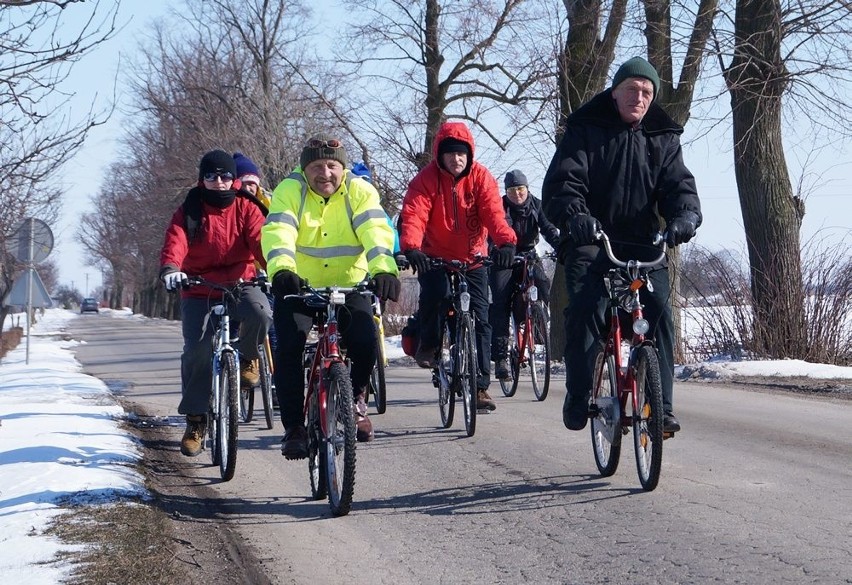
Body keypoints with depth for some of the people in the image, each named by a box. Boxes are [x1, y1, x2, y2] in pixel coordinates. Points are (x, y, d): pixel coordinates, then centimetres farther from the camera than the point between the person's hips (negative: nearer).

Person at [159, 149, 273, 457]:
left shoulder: (246, 209, 2)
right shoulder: (189, 211, 1)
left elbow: (261, 240, -14)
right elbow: (175, 242, -16)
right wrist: (170, 269, -39)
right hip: (198, 292, 0)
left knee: (259, 313, -34)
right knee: (197, 349, -17)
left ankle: (247, 357, 0)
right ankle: (195, 420, 0)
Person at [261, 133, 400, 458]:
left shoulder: (360, 192, -7)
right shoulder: (290, 191, -9)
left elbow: (376, 232, -23)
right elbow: (277, 232, -25)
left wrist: (384, 269, -44)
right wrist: (281, 270, -46)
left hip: (349, 286, 0)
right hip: (298, 286, 0)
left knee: (365, 341, -22)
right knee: (289, 347, -19)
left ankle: (356, 399, 9)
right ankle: (293, 427, -5)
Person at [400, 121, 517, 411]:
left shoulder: (481, 177, -8)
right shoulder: (426, 179, -12)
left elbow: (493, 213, -21)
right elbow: (413, 215, -24)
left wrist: (505, 243, -40)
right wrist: (410, 247, -44)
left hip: (473, 260, 2)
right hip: (435, 258, -2)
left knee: (480, 321, -4)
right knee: (435, 292, -30)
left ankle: (480, 386, 4)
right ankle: (428, 344, -1)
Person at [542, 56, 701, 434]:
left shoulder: (663, 139, 11)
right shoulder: (585, 130, 1)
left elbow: (679, 185, -1)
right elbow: (562, 183, -11)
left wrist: (684, 215, -26)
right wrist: (574, 216, -34)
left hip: (642, 244, 2)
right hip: (590, 242, -2)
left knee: (658, 311, -17)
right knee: (584, 310, -23)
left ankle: (660, 405, -13)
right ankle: (579, 399, -11)